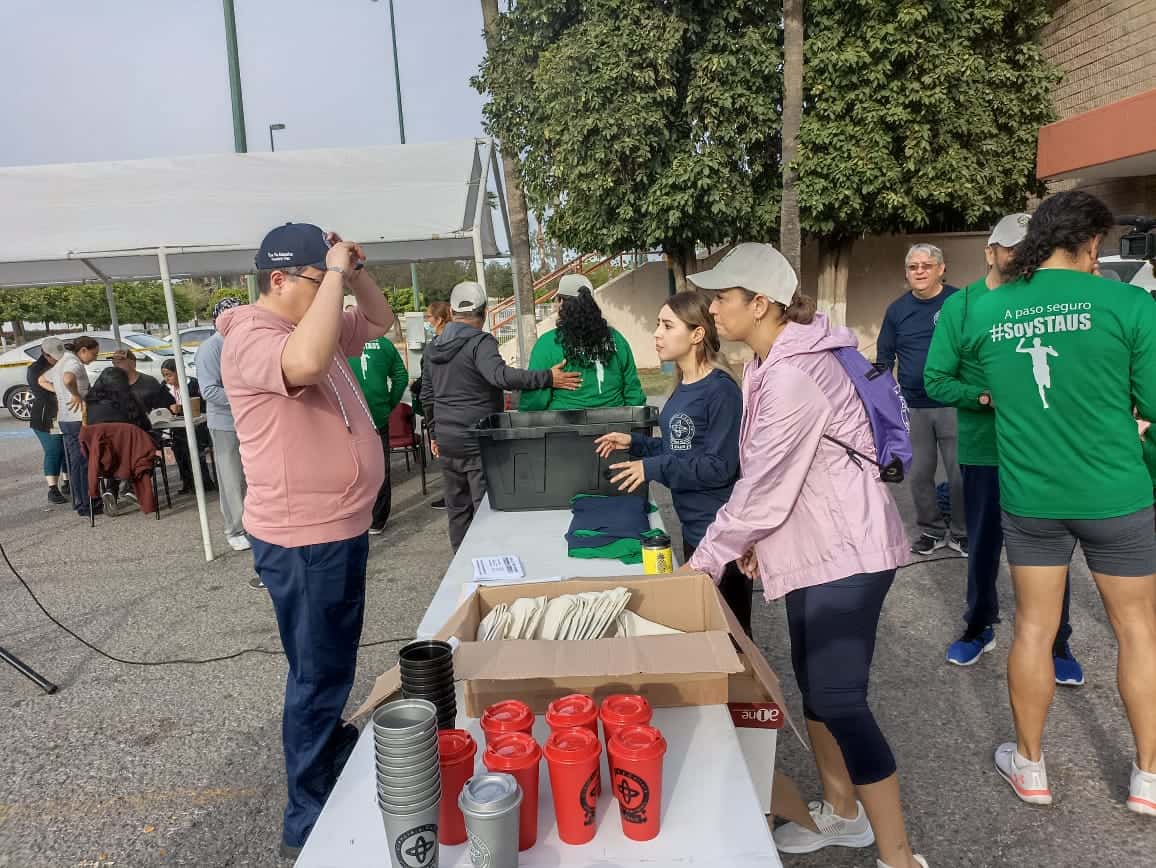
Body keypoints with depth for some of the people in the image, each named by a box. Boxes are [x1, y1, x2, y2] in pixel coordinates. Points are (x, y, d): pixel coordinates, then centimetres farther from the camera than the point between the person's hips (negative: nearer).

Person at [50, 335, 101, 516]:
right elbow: (68, 379, -37)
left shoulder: (61, 362, 16)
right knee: (84, 463, -5)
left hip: (64, 419, 10)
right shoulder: (74, 363, -15)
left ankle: (79, 502, 24)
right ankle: (86, 506, -3)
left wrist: (60, 393, 19)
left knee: (75, 462, 16)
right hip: (78, 419, -10)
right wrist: (76, 396, -21)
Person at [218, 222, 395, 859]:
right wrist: (334, 274, -29)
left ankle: (333, 746, 46)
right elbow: (306, 362, -42)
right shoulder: (251, 338, -20)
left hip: (340, 528, 10)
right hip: (303, 541, -9)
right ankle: (310, 820, 17)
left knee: (333, 662, 25)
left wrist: (355, 271, 3)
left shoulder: (315, 325, 10)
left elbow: (380, 322, 21)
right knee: (317, 674, 2)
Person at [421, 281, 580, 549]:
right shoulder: (480, 342, -13)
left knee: (457, 508, 15)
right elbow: (500, 375, -32)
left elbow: (427, 396, 19)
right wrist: (547, 378, -33)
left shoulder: (433, 346, 12)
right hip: (478, 442, -7)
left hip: (447, 442, 7)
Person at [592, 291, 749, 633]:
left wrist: (653, 468, -21)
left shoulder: (720, 389, -20)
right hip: (694, 526, 9)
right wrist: (635, 443, 6)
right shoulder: (683, 385, 8)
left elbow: (719, 466, -23)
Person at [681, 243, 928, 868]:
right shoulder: (777, 361, 8)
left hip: (846, 551, -10)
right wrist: (754, 540, 14)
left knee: (838, 699, -6)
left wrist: (704, 562, -11)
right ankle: (841, 813, 37)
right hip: (817, 546, 10)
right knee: (814, 685, 18)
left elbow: (763, 487, -22)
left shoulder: (793, 376, -24)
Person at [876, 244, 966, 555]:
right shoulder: (897, 310, 6)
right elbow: (884, 358, 11)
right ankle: (932, 530, 27)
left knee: (960, 473, 5)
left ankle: (961, 533, 22)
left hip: (954, 404, -3)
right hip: (912, 407, 3)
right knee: (919, 474, 11)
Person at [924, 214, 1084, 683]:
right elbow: (936, 380, -6)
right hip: (984, 451, 0)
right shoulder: (960, 306, -4)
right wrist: (987, 398, -21)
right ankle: (980, 627, 36)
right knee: (983, 545, 15)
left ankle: (1057, 642, 28)